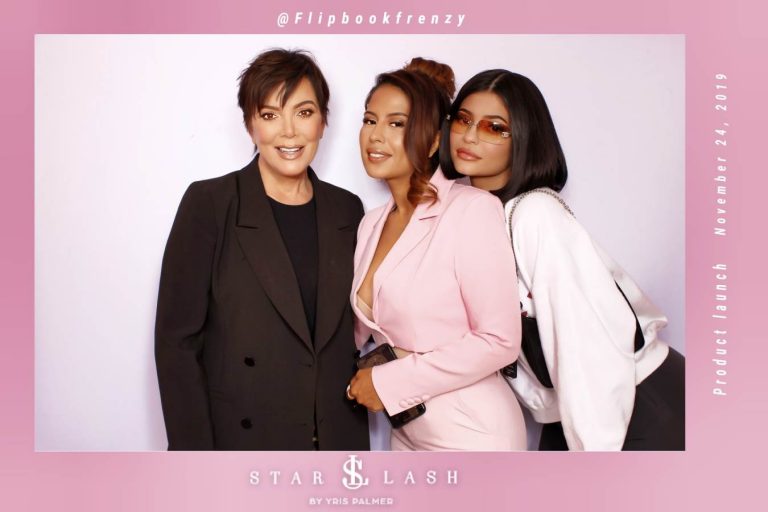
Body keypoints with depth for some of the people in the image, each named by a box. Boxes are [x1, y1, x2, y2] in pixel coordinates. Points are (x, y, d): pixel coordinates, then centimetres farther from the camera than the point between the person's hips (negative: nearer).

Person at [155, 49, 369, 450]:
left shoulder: (347, 209, 2)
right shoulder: (208, 203, -10)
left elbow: (354, 325, 10)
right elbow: (177, 339, -10)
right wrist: (193, 447, -13)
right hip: (240, 436, -3)